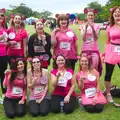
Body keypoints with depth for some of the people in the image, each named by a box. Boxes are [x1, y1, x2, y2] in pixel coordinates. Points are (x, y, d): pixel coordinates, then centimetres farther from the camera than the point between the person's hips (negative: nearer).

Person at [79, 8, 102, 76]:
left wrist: (93, 28, -20)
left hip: (94, 50, -1)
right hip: (85, 50, 1)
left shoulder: (97, 26, 3)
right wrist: (86, 27, -15)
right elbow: (83, 38, -6)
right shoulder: (83, 26, 6)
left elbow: (96, 38, -8)